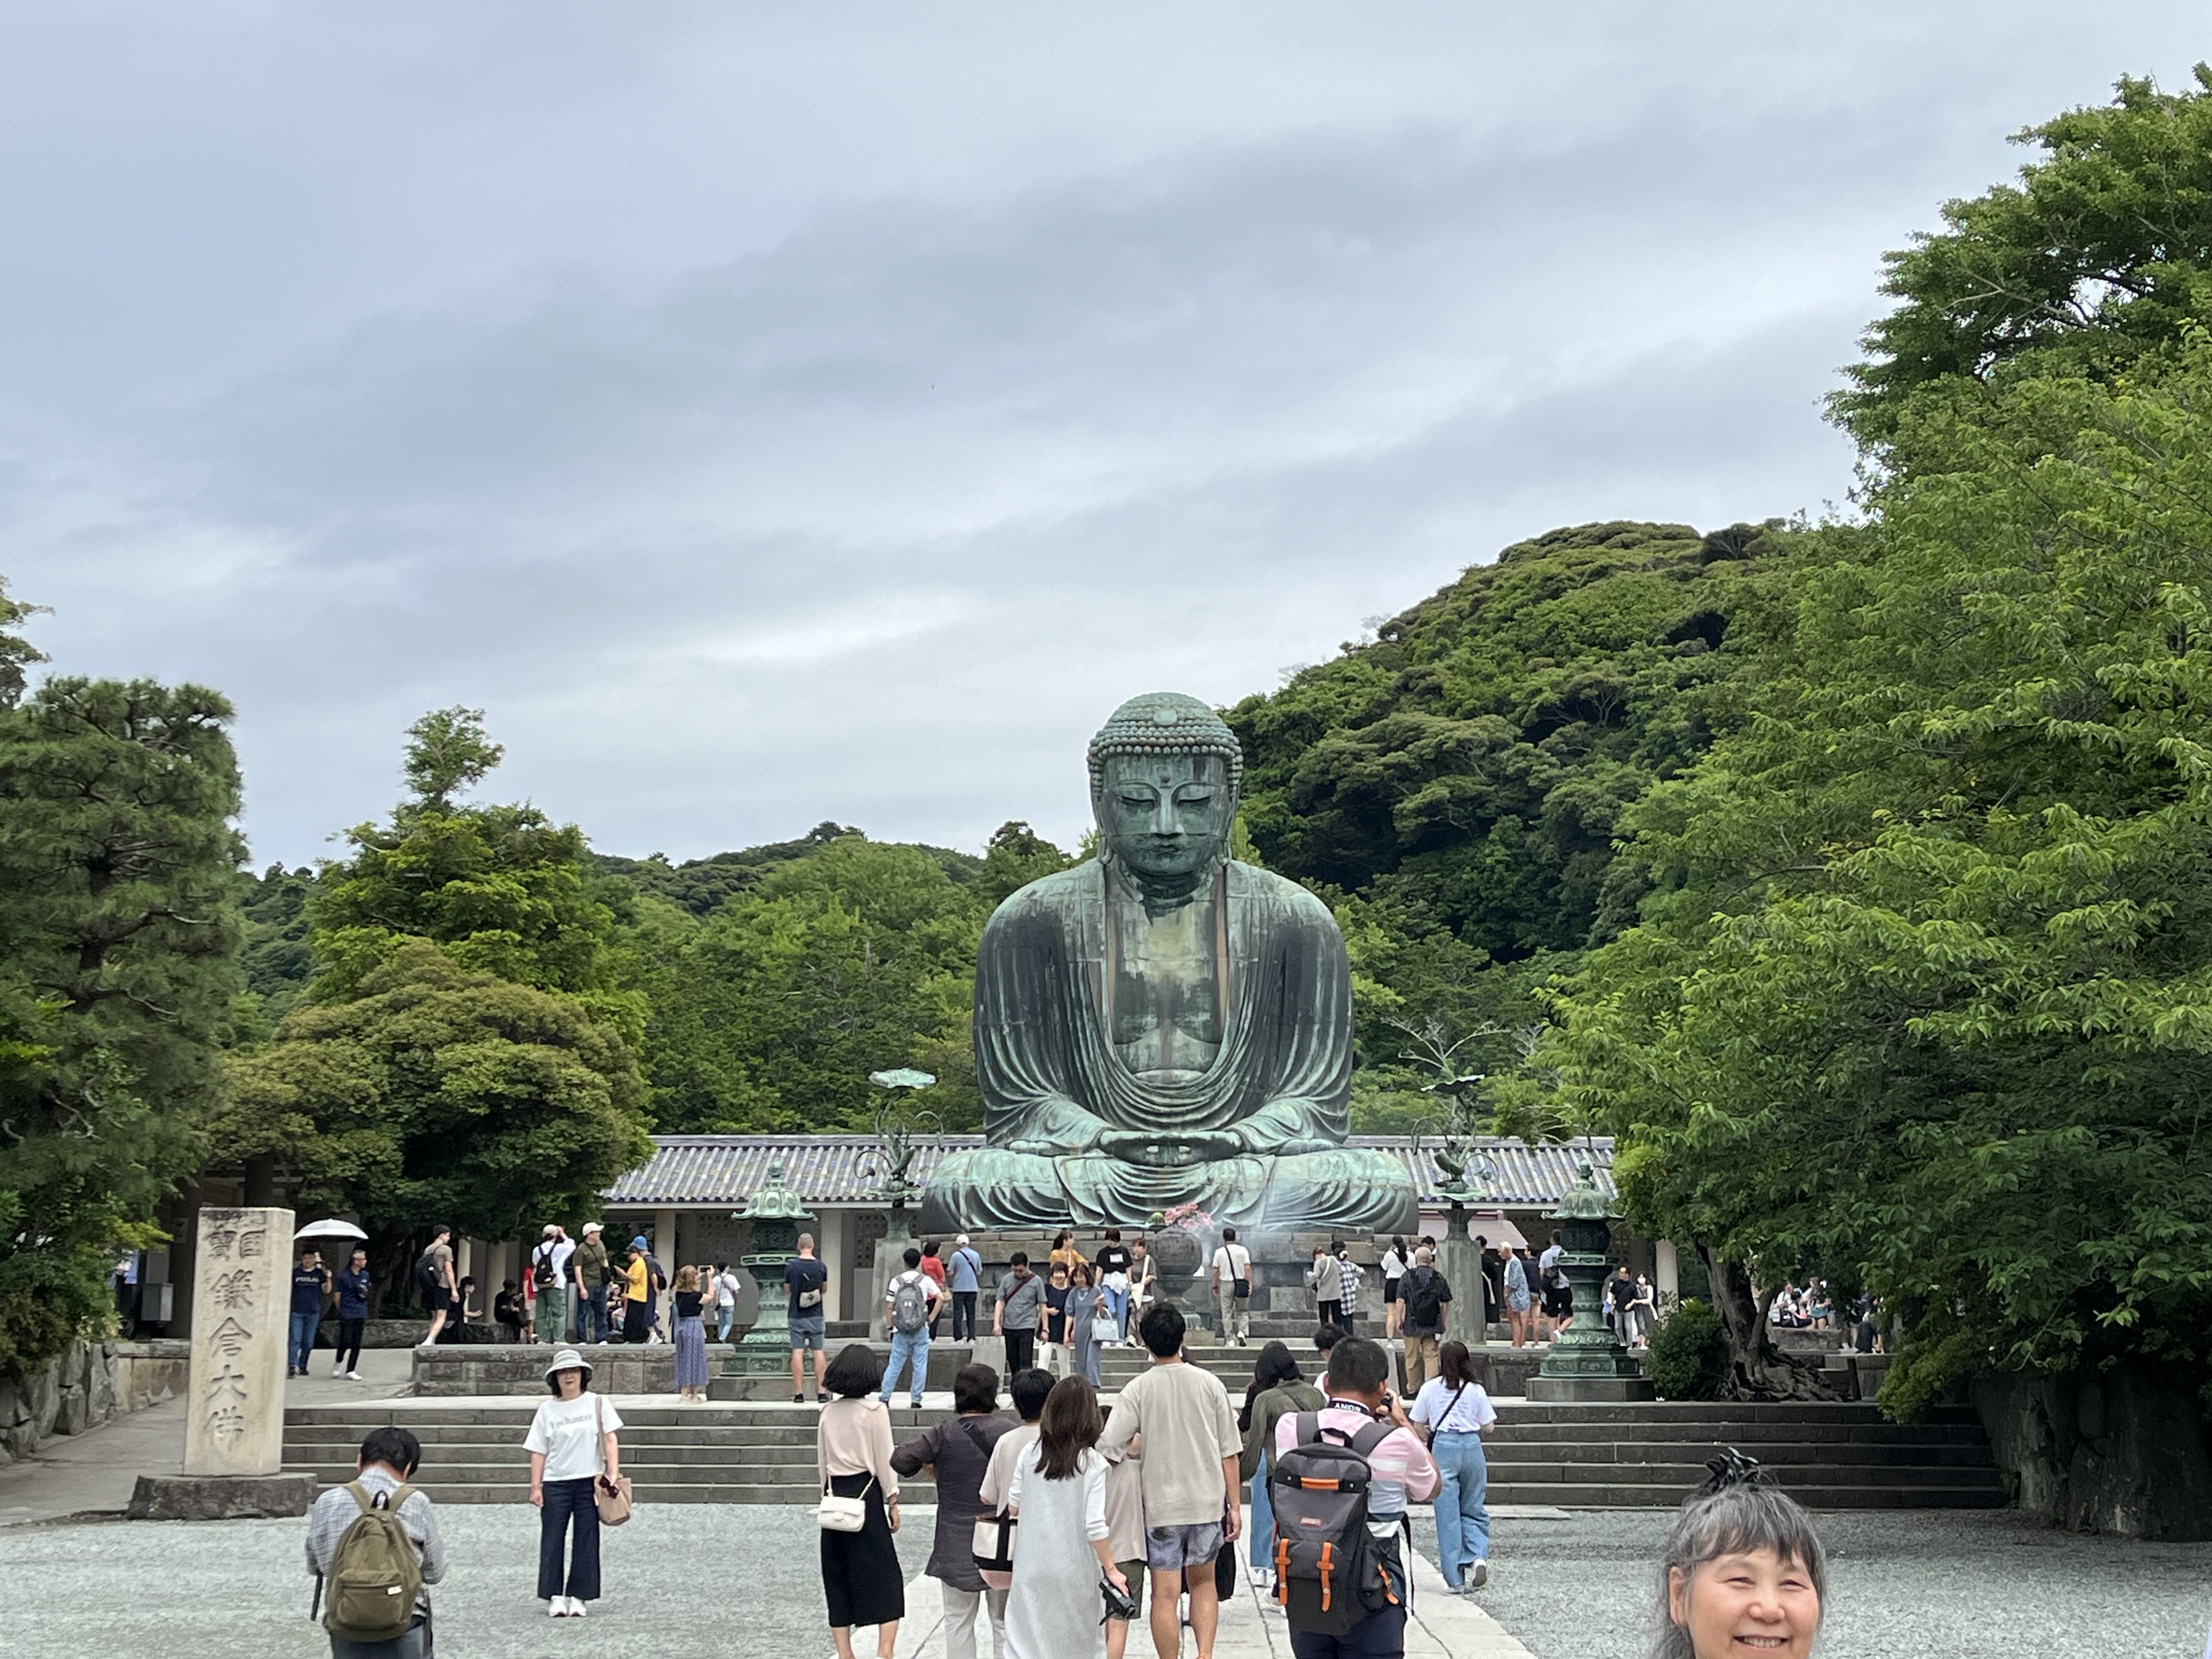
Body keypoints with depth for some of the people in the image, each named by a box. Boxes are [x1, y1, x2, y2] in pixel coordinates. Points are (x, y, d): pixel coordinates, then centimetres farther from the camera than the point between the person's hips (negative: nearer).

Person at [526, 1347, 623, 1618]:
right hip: (555, 1483, 1)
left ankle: (578, 1596, 6)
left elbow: (610, 1440, 2)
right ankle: (555, 1596, 5)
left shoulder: (596, 1404, 4)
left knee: (586, 1540, 1)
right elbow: (538, 1451, 5)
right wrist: (535, 1487, 0)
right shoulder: (547, 1410, 6)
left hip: (589, 1481, 0)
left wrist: (613, 1474, -8)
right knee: (552, 1539, -1)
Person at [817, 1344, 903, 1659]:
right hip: (865, 1492, -5)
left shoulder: (828, 1412, 7)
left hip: (834, 1494, 5)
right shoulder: (875, 1410, -8)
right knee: (884, 1575, 0)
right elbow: (884, 1460, -6)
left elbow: (822, 1462, 11)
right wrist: (893, 1502, 1)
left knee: (838, 1577, 10)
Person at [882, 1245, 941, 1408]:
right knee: (920, 1366, 5)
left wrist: (890, 1327, 9)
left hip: (901, 1331, 1)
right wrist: (931, 1318, 2)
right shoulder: (925, 1280, -1)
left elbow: (889, 1307, 1)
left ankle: (885, 1398, 5)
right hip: (921, 1330, -1)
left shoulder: (896, 1281, 1)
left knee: (895, 1364, 7)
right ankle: (916, 1400, 4)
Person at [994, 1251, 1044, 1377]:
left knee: (1025, 1363, -10)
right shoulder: (1006, 1280, 5)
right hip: (1009, 1328, 3)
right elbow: (1000, 1303, 5)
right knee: (1013, 1363, 9)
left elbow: (1042, 1306, 1)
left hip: (1027, 1327, -3)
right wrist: (997, 1323, -7)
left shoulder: (1036, 1281, -1)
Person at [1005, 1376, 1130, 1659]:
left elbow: (1014, 1507, 6)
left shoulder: (1029, 1456, -3)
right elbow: (1095, 1526, -14)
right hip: (1075, 1571, -2)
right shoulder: (1092, 1463, -12)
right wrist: (1111, 1570, -3)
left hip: (1031, 1569, 2)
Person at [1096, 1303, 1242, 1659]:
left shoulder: (1139, 1389, -9)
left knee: (1165, 1593, 4)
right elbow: (1229, 1452, 1)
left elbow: (1109, 1446, -14)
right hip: (1207, 1500, 3)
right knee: (1204, 1580, 20)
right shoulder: (1209, 1383, -2)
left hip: (1161, 1504, -3)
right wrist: (1234, 1505, 9)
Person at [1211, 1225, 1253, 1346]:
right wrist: (1250, 1284, -4)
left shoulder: (1219, 1252, -2)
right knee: (1243, 1311, 12)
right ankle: (1242, 1332, -11)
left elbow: (1216, 1271, 0)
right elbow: (1248, 1269, -8)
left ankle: (1230, 1340, 6)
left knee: (1227, 1313, 7)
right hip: (1241, 1284, 0)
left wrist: (1215, 1286, 10)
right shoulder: (1243, 1250, -2)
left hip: (1226, 1284, 0)